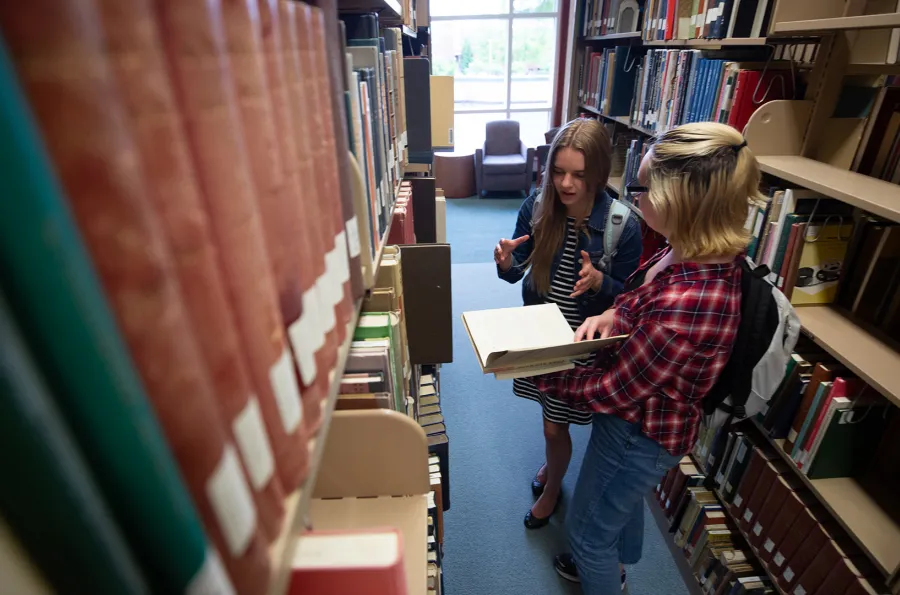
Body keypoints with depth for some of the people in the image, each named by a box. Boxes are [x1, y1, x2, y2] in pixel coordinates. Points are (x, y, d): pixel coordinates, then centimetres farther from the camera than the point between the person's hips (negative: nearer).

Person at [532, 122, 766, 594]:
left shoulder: (685, 306, -40)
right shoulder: (702, 253, -12)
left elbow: (612, 391, -28)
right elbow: (641, 299, 7)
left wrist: (539, 376, -15)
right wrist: (614, 314, -13)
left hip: (641, 431, -9)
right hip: (645, 413, 9)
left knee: (587, 528, 19)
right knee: (624, 500, 35)